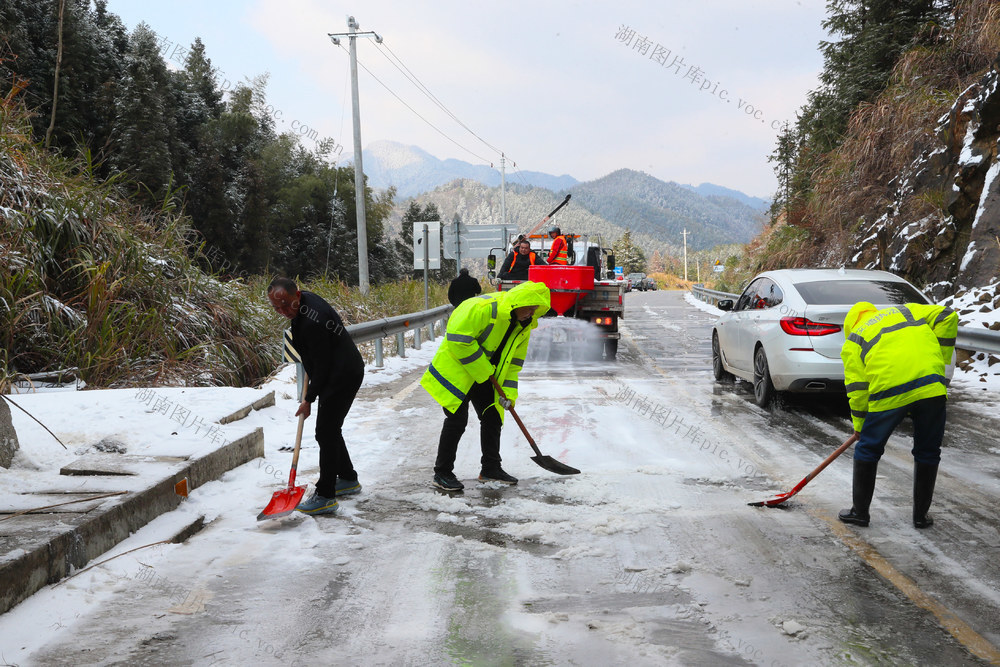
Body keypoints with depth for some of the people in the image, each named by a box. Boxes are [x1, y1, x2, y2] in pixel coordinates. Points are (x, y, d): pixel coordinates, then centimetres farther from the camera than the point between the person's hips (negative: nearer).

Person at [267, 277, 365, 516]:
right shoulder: (306, 299, 3)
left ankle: (325, 496, -4)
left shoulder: (312, 323, -29)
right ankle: (348, 479, 33)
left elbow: (322, 366, -22)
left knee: (326, 433, -9)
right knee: (330, 430, 20)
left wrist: (309, 399, -11)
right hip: (344, 373, 11)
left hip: (342, 377, -11)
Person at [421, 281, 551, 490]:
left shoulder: (524, 325, 1)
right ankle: (442, 473, 4)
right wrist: (482, 370, -23)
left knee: (493, 418, 10)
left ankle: (491, 468, 24)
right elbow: (458, 339, -29)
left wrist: (508, 391, -3)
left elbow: (513, 361, 8)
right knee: (457, 420, -8)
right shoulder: (484, 307, -27)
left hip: (485, 375, 8)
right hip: (457, 370, -8)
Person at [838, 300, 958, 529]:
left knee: (868, 449, 15)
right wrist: (941, 358, 20)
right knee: (927, 452, 17)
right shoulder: (907, 310, 28)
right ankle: (921, 514, 23)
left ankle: (860, 512, 22)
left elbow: (856, 385, 10)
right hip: (931, 386, 2)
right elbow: (947, 317, 15)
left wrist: (859, 424, 18)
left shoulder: (852, 340, 18)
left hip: (890, 393, -2)